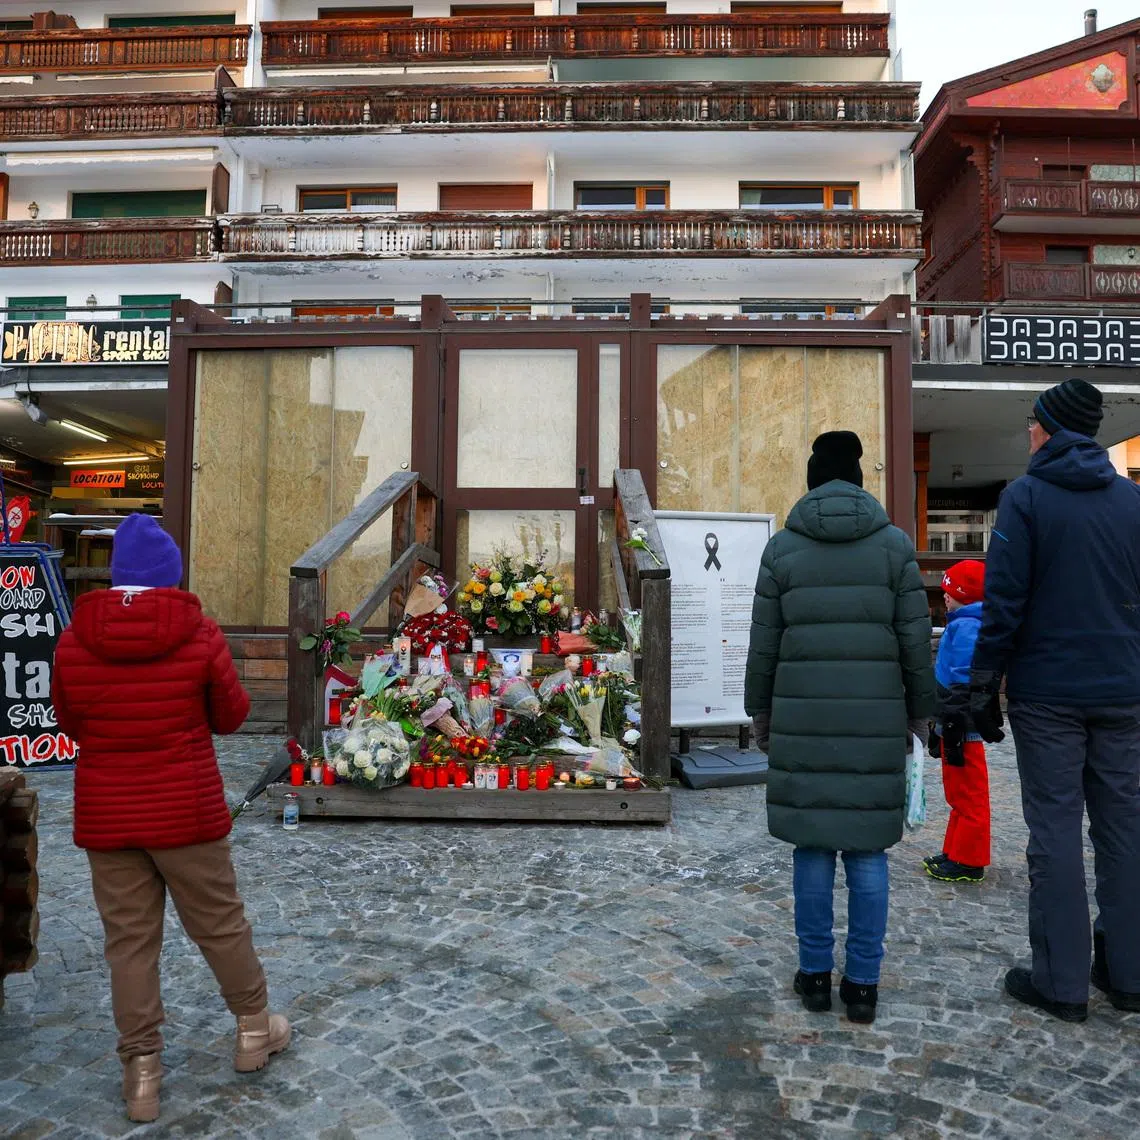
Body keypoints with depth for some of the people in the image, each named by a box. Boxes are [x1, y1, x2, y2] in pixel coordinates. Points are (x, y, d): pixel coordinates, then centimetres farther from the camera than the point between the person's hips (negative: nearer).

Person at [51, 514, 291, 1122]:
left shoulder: (74, 639, -6)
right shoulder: (198, 634, -12)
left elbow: (70, 723, 7)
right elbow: (231, 715, -2)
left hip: (105, 817, 2)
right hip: (187, 813, -2)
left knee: (129, 941, 14)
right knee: (220, 925, 15)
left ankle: (141, 1070, 23)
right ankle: (254, 1029, 33)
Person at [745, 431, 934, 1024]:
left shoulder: (782, 548, 1)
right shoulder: (893, 543, 2)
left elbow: (764, 642, 2)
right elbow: (915, 637, 1)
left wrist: (760, 709, 12)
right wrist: (920, 710, 11)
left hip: (802, 716, 0)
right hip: (876, 718, 0)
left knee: (811, 845, 9)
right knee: (867, 848, 8)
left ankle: (815, 973, 19)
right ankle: (863, 982, 16)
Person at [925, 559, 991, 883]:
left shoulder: (965, 627, -18)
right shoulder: (962, 624, 14)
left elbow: (962, 684, -24)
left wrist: (952, 728, -23)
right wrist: (942, 727, 25)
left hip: (962, 728, -10)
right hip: (955, 724, 10)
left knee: (968, 796, -1)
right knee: (961, 794, 17)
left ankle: (967, 862, 8)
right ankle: (955, 854, 27)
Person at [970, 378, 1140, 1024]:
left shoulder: (1027, 496, -7)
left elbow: (1005, 600, -11)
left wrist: (984, 685, -5)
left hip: (1048, 691, -5)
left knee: (1056, 827, 1)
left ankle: (1062, 982, 9)